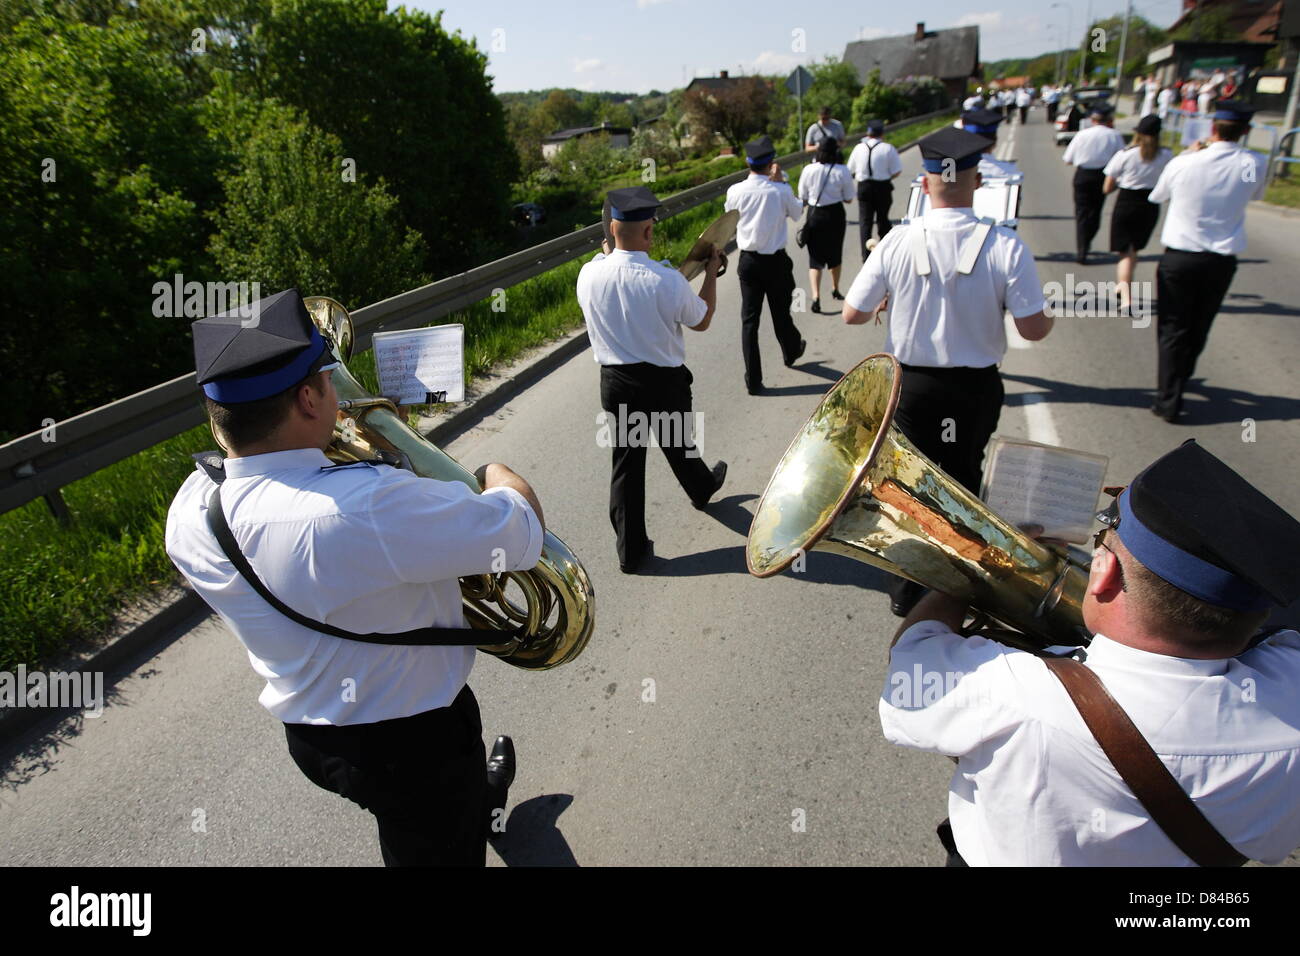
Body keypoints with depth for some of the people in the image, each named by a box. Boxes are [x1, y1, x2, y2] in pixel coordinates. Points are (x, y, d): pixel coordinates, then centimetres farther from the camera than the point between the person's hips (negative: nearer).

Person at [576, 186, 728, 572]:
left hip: (614, 381, 2)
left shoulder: (589, 274, -12)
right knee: (678, 446, 24)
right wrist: (712, 272, 8)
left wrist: (607, 254, 22)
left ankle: (631, 551, 18)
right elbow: (701, 321, -4)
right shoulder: (666, 281, -23)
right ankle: (701, 488, 57)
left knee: (625, 462, 11)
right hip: (664, 382, -2)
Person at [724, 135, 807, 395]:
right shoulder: (779, 191, -13)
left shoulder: (736, 191, -9)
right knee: (781, 312, 19)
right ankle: (791, 352, 47)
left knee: (749, 318, 4)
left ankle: (753, 380, 3)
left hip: (748, 261, 1)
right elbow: (797, 213, 6)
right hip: (776, 261, -1)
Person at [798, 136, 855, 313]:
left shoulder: (809, 170, -9)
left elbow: (803, 198, -1)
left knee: (815, 258, 2)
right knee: (835, 254, 20)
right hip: (835, 214, 1)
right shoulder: (842, 171, -9)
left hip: (815, 214, 0)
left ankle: (816, 296, -17)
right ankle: (835, 290, 38)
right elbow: (848, 199, -2)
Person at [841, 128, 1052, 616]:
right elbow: (1033, 329, -13)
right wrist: (1049, 320, 12)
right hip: (977, 388, 1)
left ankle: (906, 589, 30)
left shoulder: (898, 242, -15)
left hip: (912, 385, 0)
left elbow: (852, 314, -10)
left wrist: (884, 302, 13)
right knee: (964, 483, 23)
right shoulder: (1006, 246, -16)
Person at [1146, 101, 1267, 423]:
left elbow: (1157, 195, 7)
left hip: (1179, 258, -2)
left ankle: (1169, 399, 2)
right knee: (1199, 328, 19)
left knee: (1173, 329, 5)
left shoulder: (1184, 163, -13)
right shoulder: (1254, 165, -8)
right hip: (1223, 261, 2)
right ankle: (1180, 378, 39)